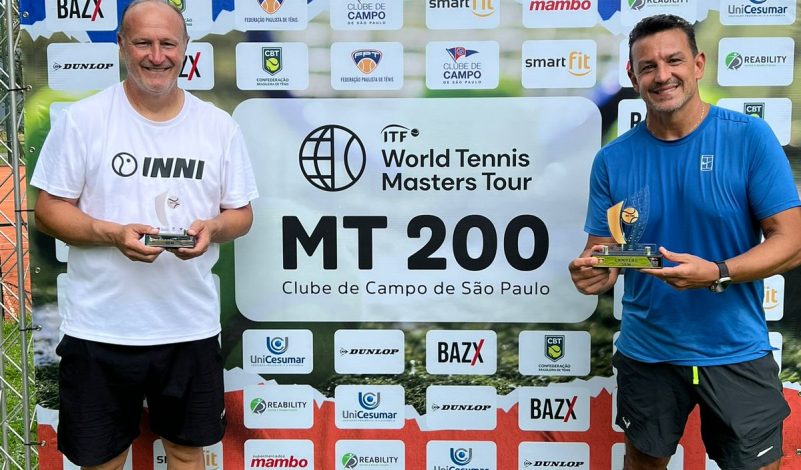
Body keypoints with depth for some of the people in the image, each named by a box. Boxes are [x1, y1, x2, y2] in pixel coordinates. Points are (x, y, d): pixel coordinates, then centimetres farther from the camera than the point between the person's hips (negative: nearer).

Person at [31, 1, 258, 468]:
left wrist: (212, 228, -15)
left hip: (191, 325, 2)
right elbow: (49, 208, -2)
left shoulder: (220, 126, 2)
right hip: (100, 329, -1)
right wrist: (113, 234, -20)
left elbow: (242, 213, 8)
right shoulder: (82, 119, -5)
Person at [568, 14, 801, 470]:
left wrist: (716, 273, -28)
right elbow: (601, 250, 1)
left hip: (735, 351, -2)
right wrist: (592, 271, -23)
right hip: (646, 352, 2)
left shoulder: (749, 137, -10)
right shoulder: (614, 159, -4)